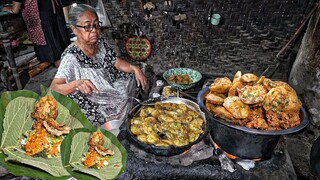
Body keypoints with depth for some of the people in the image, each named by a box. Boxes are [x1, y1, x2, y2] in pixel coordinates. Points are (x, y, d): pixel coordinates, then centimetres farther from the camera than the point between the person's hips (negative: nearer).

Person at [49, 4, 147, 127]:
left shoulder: (100, 42, -8)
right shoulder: (71, 57, -27)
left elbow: (117, 63, 0)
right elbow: (53, 88, -32)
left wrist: (135, 68, -18)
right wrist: (77, 83, -51)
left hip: (111, 87, 7)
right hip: (92, 105, -7)